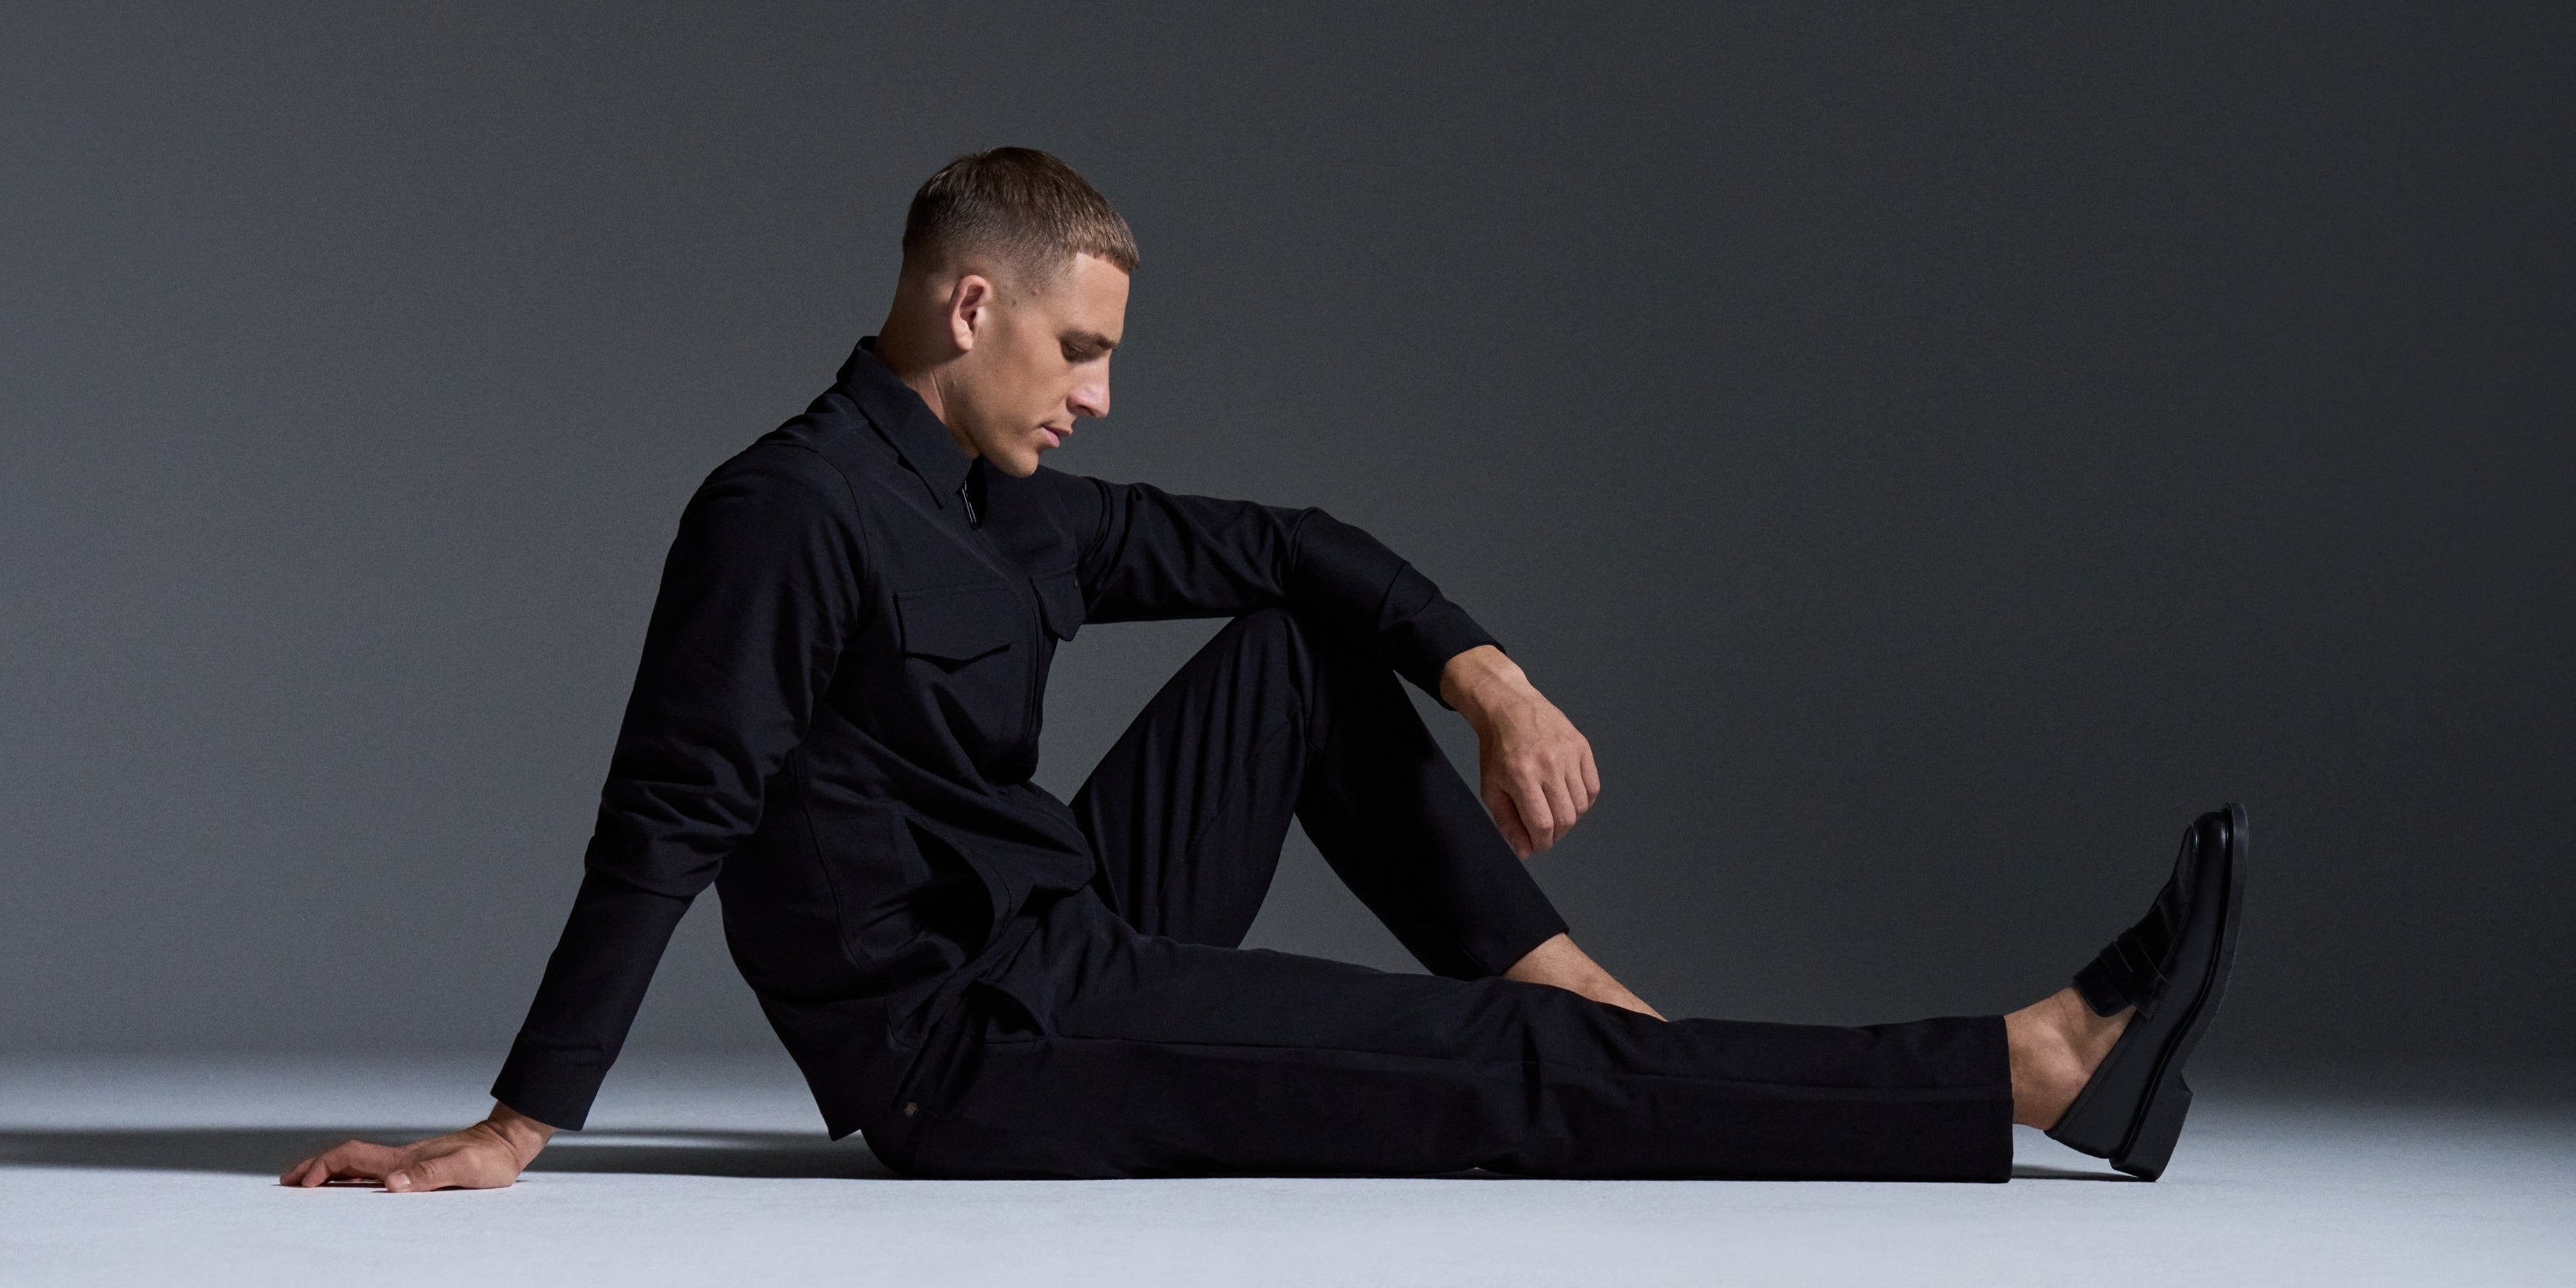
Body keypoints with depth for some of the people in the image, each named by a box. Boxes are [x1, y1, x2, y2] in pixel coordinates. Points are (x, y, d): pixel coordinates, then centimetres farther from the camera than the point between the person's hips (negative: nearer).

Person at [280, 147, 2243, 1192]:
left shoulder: (1004, 511, 11)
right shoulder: (788, 512, -16)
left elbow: (1269, 545, 16)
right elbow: (668, 829, -21)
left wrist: (1488, 679, 1)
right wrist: (518, 1128, -24)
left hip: (1062, 960, 10)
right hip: (973, 1061, -10)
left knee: (1299, 648, 9)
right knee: (1511, 1077, -11)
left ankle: (1600, 1010, 1)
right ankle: (2046, 1071, -10)